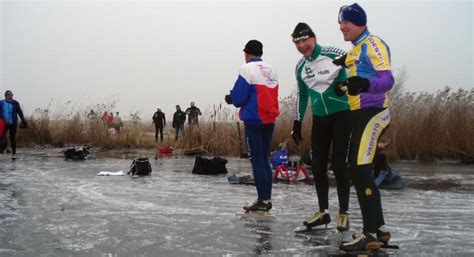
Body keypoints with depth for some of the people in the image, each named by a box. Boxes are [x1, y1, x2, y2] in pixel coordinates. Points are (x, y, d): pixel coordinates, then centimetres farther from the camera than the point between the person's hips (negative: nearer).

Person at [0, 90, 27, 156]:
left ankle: (14, 152, 14)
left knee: (13, 137, 7)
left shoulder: (15, 103, 3)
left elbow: (20, 113, 7)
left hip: (13, 123, 1)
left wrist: (24, 121, 6)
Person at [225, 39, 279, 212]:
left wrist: (231, 99, 11)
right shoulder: (270, 70, 12)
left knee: (256, 160, -2)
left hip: (254, 121, -7)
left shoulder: (247, 69, -8)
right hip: (269, 121, 7)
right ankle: (267, 199, 15)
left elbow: (238, 98, -13)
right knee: (264, 159, 13)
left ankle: (263, 201, -1)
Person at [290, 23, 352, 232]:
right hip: (319, 119, 6)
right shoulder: (300, 67, 7)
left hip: (341, 115, -5)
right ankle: (323, 211, 18)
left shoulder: (334, 55, -12)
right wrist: (297, 123, 17)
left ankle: (343, 213, 9)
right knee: (317, 165, 5)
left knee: (339, 164, -5)